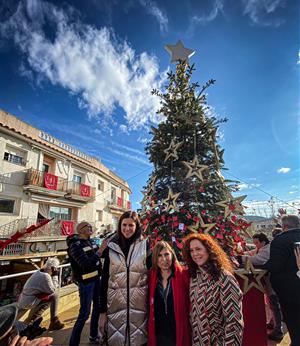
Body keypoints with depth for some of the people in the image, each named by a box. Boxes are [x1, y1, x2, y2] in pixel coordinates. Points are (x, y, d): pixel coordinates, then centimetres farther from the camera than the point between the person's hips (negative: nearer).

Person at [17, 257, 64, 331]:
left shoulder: (38, 272, 5)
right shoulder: (45, 276, -22)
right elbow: (52, 290, -17)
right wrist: (55, 276, -12)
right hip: (29, 302, -9)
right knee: (54, 295, -12)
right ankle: (54, 322, -1)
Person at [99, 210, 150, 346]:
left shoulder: (145, 245, -5)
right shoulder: (111, 247, -2)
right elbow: (105, 279, 1)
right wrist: (102, 311, 1)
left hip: (139, 304, -1)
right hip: (115, 304, 1)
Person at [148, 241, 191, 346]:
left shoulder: (184, 275, -14)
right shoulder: (151, 277, -3)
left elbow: (190, 303, -13)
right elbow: (151, 308, 5)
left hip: (179, 335, -2)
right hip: (158, 336, 3)